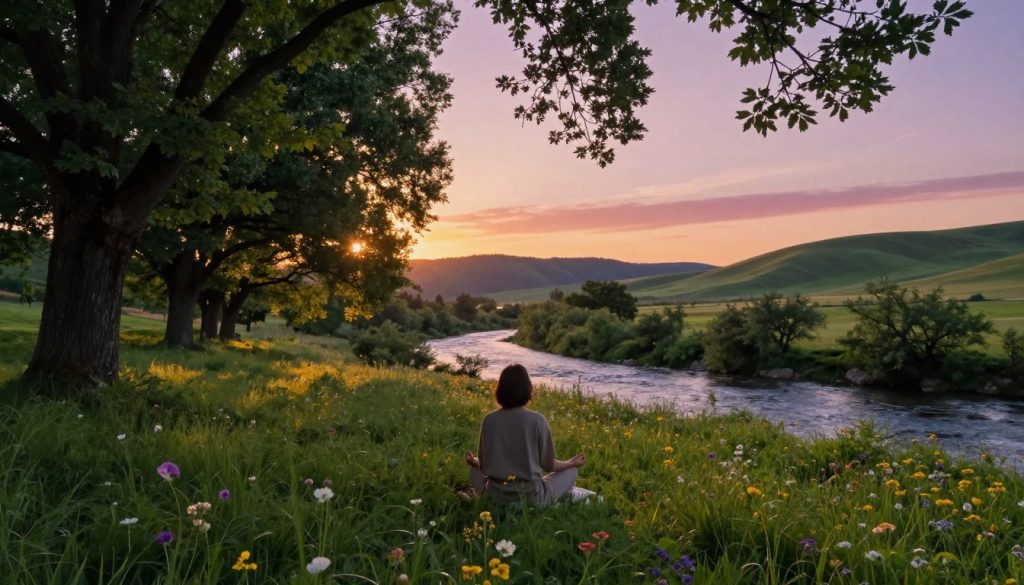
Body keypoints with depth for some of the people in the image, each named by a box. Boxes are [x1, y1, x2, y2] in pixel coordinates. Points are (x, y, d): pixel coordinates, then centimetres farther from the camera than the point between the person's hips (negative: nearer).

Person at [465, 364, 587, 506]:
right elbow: (547, 465, -4)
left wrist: (473, 461, 25)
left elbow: (484, 465, 1)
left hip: (495, 496, 2)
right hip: (531, 496, -1)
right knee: (571, 472, 21)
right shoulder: (537, 420, -14)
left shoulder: (489, 420, -7)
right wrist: (571, 463, 16)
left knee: (474, 470, 33)